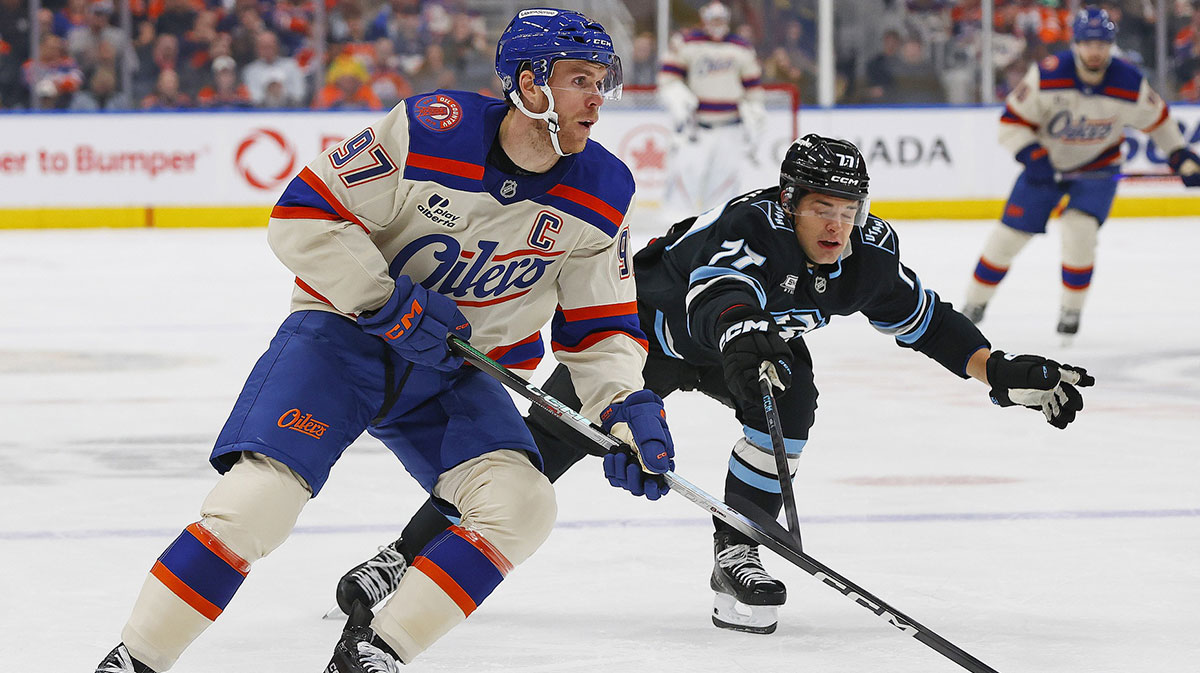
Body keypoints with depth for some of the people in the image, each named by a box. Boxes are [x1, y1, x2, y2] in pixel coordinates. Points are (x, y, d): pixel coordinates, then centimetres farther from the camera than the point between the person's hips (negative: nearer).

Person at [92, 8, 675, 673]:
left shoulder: (602, 193, -6)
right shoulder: (430, 131, -21)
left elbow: (600, 322, 4)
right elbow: (304, 214, -16)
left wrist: (629, 406, -13)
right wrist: (389, 302, -21)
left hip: (457, 370, 5)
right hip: (345, 332, -5)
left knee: (522, 505, -19)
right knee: (258, 499, -23)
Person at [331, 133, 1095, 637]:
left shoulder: (865, 256, -18)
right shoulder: (751, 226, -37)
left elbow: (928, 322, -5)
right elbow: (722, 293, -57)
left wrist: (1005, 373, -12)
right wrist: (745, 339, -78)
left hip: (748, 337, 5)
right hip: (648, 323, -5)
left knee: (791, 393, -27)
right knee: (551, 437, -14)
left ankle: (736, 555, -13)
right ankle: (409, 555, -8)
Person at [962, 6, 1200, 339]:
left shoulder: (1129, 84, -21)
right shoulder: (1047, 76, -26)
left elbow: (1157, 118, -1)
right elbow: (1012, 120, -16)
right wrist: (1032, 157, -29)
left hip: (1098, 168, 0)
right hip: (1046, 161, 0)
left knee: (1079, 232, -22)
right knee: (1009, 235, -1)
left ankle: (1071, 310, -1)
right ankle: (974, 305, 18)